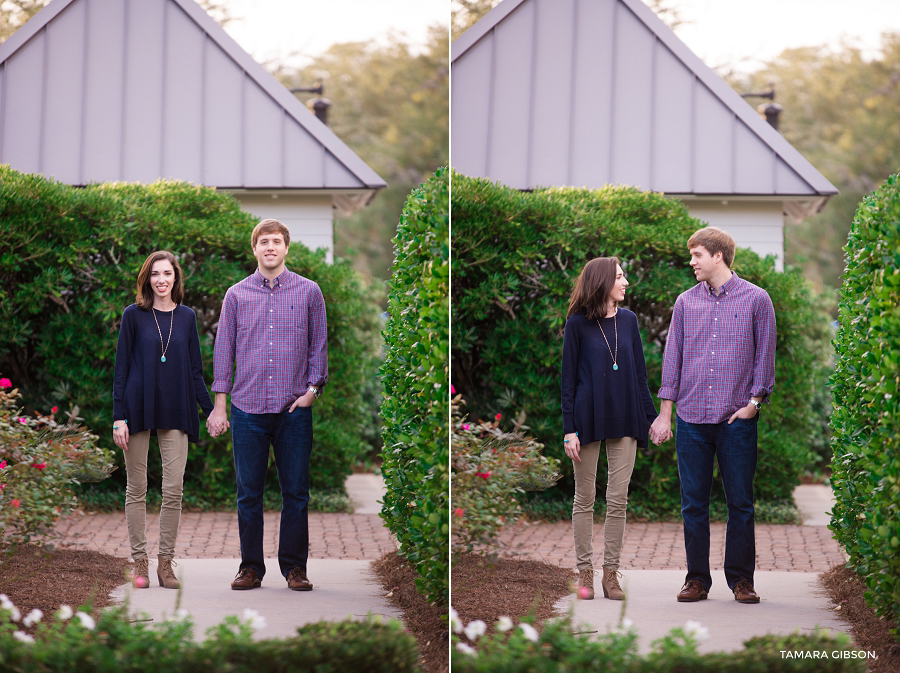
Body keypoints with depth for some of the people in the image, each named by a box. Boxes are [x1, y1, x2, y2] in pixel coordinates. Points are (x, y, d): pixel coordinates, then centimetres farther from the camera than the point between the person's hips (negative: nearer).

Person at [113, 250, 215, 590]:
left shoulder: (187, 317, 9)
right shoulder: (134, 316, 1)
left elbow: (195, 370, 13)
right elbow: (121, 368, 0)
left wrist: (211, 410, 5)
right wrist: (119, 418, -6)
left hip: (176, 412, 2)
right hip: (139, 409, -2)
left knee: (174, 490, -4)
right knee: (137, 489, 2)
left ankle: (166, 563, 4)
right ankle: (140, 563, 8)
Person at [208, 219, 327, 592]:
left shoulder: (309, 292, 6)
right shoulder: (236, 295, 8)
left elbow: (319, 346, 9)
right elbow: (224, 350, 9)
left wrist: (312, 389, -4)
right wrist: (219, 405, 5)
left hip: (294, 409, 0)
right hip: (248, 407, 1)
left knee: (296, 492, 1)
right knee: (248, 493, 3)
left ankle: (294, 566, 9)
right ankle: (251, 567, 11)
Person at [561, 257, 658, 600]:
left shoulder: (628, 320, 7)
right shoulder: (578, 324, -4)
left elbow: (640, 374, 12)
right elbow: (568, 378, -3)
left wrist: (652, 417, 8)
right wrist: (569, 430, -9)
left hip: (624, 420, 3)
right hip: (589, 420, -3)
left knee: (618, 501, 2)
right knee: (585, 499, 4)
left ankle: (611, 572, 7)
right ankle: (585, 572, 11)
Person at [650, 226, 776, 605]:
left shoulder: (756, 300, 2)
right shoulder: (685, 303, 10)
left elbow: (764, 356, 4)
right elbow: (672, 358, 12)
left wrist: (753, 403, -5)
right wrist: (665, 413, 7)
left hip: (737, 419, -3)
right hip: (691, 418, 3)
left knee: (740, 503, 0)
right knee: (693, 504, 3)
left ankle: (741, 578, 8)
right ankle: (697, 579, 11)